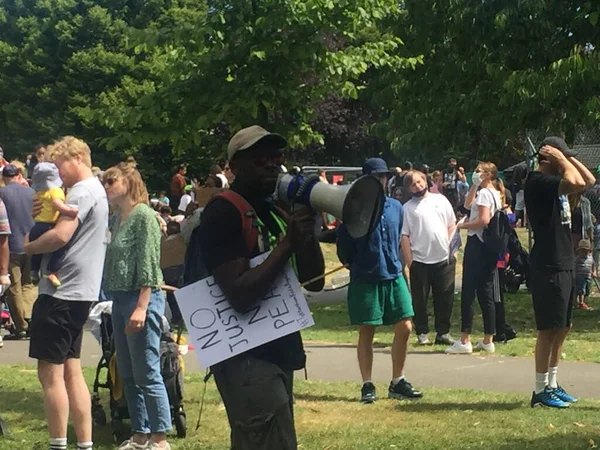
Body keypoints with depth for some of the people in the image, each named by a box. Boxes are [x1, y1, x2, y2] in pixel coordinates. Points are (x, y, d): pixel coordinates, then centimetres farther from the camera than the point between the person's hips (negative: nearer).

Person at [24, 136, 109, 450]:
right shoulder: (96, 191, 20)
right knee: (70, 370, 12)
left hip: (62, 292, -10)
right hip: (77, 292, 10)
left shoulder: (82, 192, -13)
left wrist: (27, 247, -9)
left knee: (50, 372, -6)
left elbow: (60, 236, -25)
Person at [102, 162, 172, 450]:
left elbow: (149, 264, -15)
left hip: (141, 298, -9)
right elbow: (112, 260, 14)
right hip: (119, 299, 9)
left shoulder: (143, 214, -10)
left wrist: (142, 307, -19)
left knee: (147, 374, -5)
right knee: (128, 374, 12)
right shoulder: (116, 218, 13)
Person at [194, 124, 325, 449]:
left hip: (276, 352, 9)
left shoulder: (276, 213, 14)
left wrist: (306, 231, -5)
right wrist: (288, 243, -23)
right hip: (247, 358, -9)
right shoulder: (221, 215, -12)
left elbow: (314, 281, 11)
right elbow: (240, 296, -22)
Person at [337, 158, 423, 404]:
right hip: (365, 280, -5)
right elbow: (343, 241, -3)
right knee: (366, 332, 3)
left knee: (404, 328, 1)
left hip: (394, 277, 5)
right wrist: (353, 264, 2)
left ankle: (397, 382, 14)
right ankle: (367, 385, 10)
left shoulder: (395, 207, 9)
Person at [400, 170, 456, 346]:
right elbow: (404, 236, -2)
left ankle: (443, 332, 15)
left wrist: (449, 244, 1)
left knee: (445, 297, 6)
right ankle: (422, 333, 12)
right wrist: (409, 260, -7)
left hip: (444, 258, 2)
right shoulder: (407, 208, 0)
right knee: (420, 299, 3)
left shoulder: (440, 200, 8)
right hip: (419, 260, -2)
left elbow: (452, 224, 12)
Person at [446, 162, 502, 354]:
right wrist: (474, 185, 18)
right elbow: (468, 205, 27)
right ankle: (488, 340, 11)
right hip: (489, 246, 9)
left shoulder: (484, 193, -11)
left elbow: (483, 220, -23)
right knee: (486, 293, 9)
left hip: (477, 244, -9)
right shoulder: (495, 194, 17)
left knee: (468, 293, -7)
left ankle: (465, 340, -7)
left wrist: (464, 226, -11)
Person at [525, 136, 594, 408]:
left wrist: (568, 158, 11)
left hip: (564, 265, 10)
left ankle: (551, 384, 21)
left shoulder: (555, 182, 15)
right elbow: (575, 182, -28)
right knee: (549, 329, -6)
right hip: (548, 266, -10)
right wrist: (562, 159, -12)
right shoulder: (537, 182, -14)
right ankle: (540, 390, -1)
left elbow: (588, 181, 21)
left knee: (562, 328, 14)